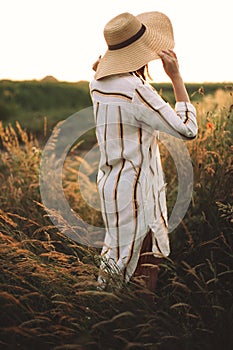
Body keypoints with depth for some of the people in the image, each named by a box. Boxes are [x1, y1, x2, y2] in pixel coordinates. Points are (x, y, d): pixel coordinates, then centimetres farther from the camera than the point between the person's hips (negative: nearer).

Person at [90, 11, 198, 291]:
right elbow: (187, 129, -19)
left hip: (111, 182, 9)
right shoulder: (136, 90, -25)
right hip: (134, 190, -9)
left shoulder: (98, 83, 2)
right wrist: (176, 76, -17)